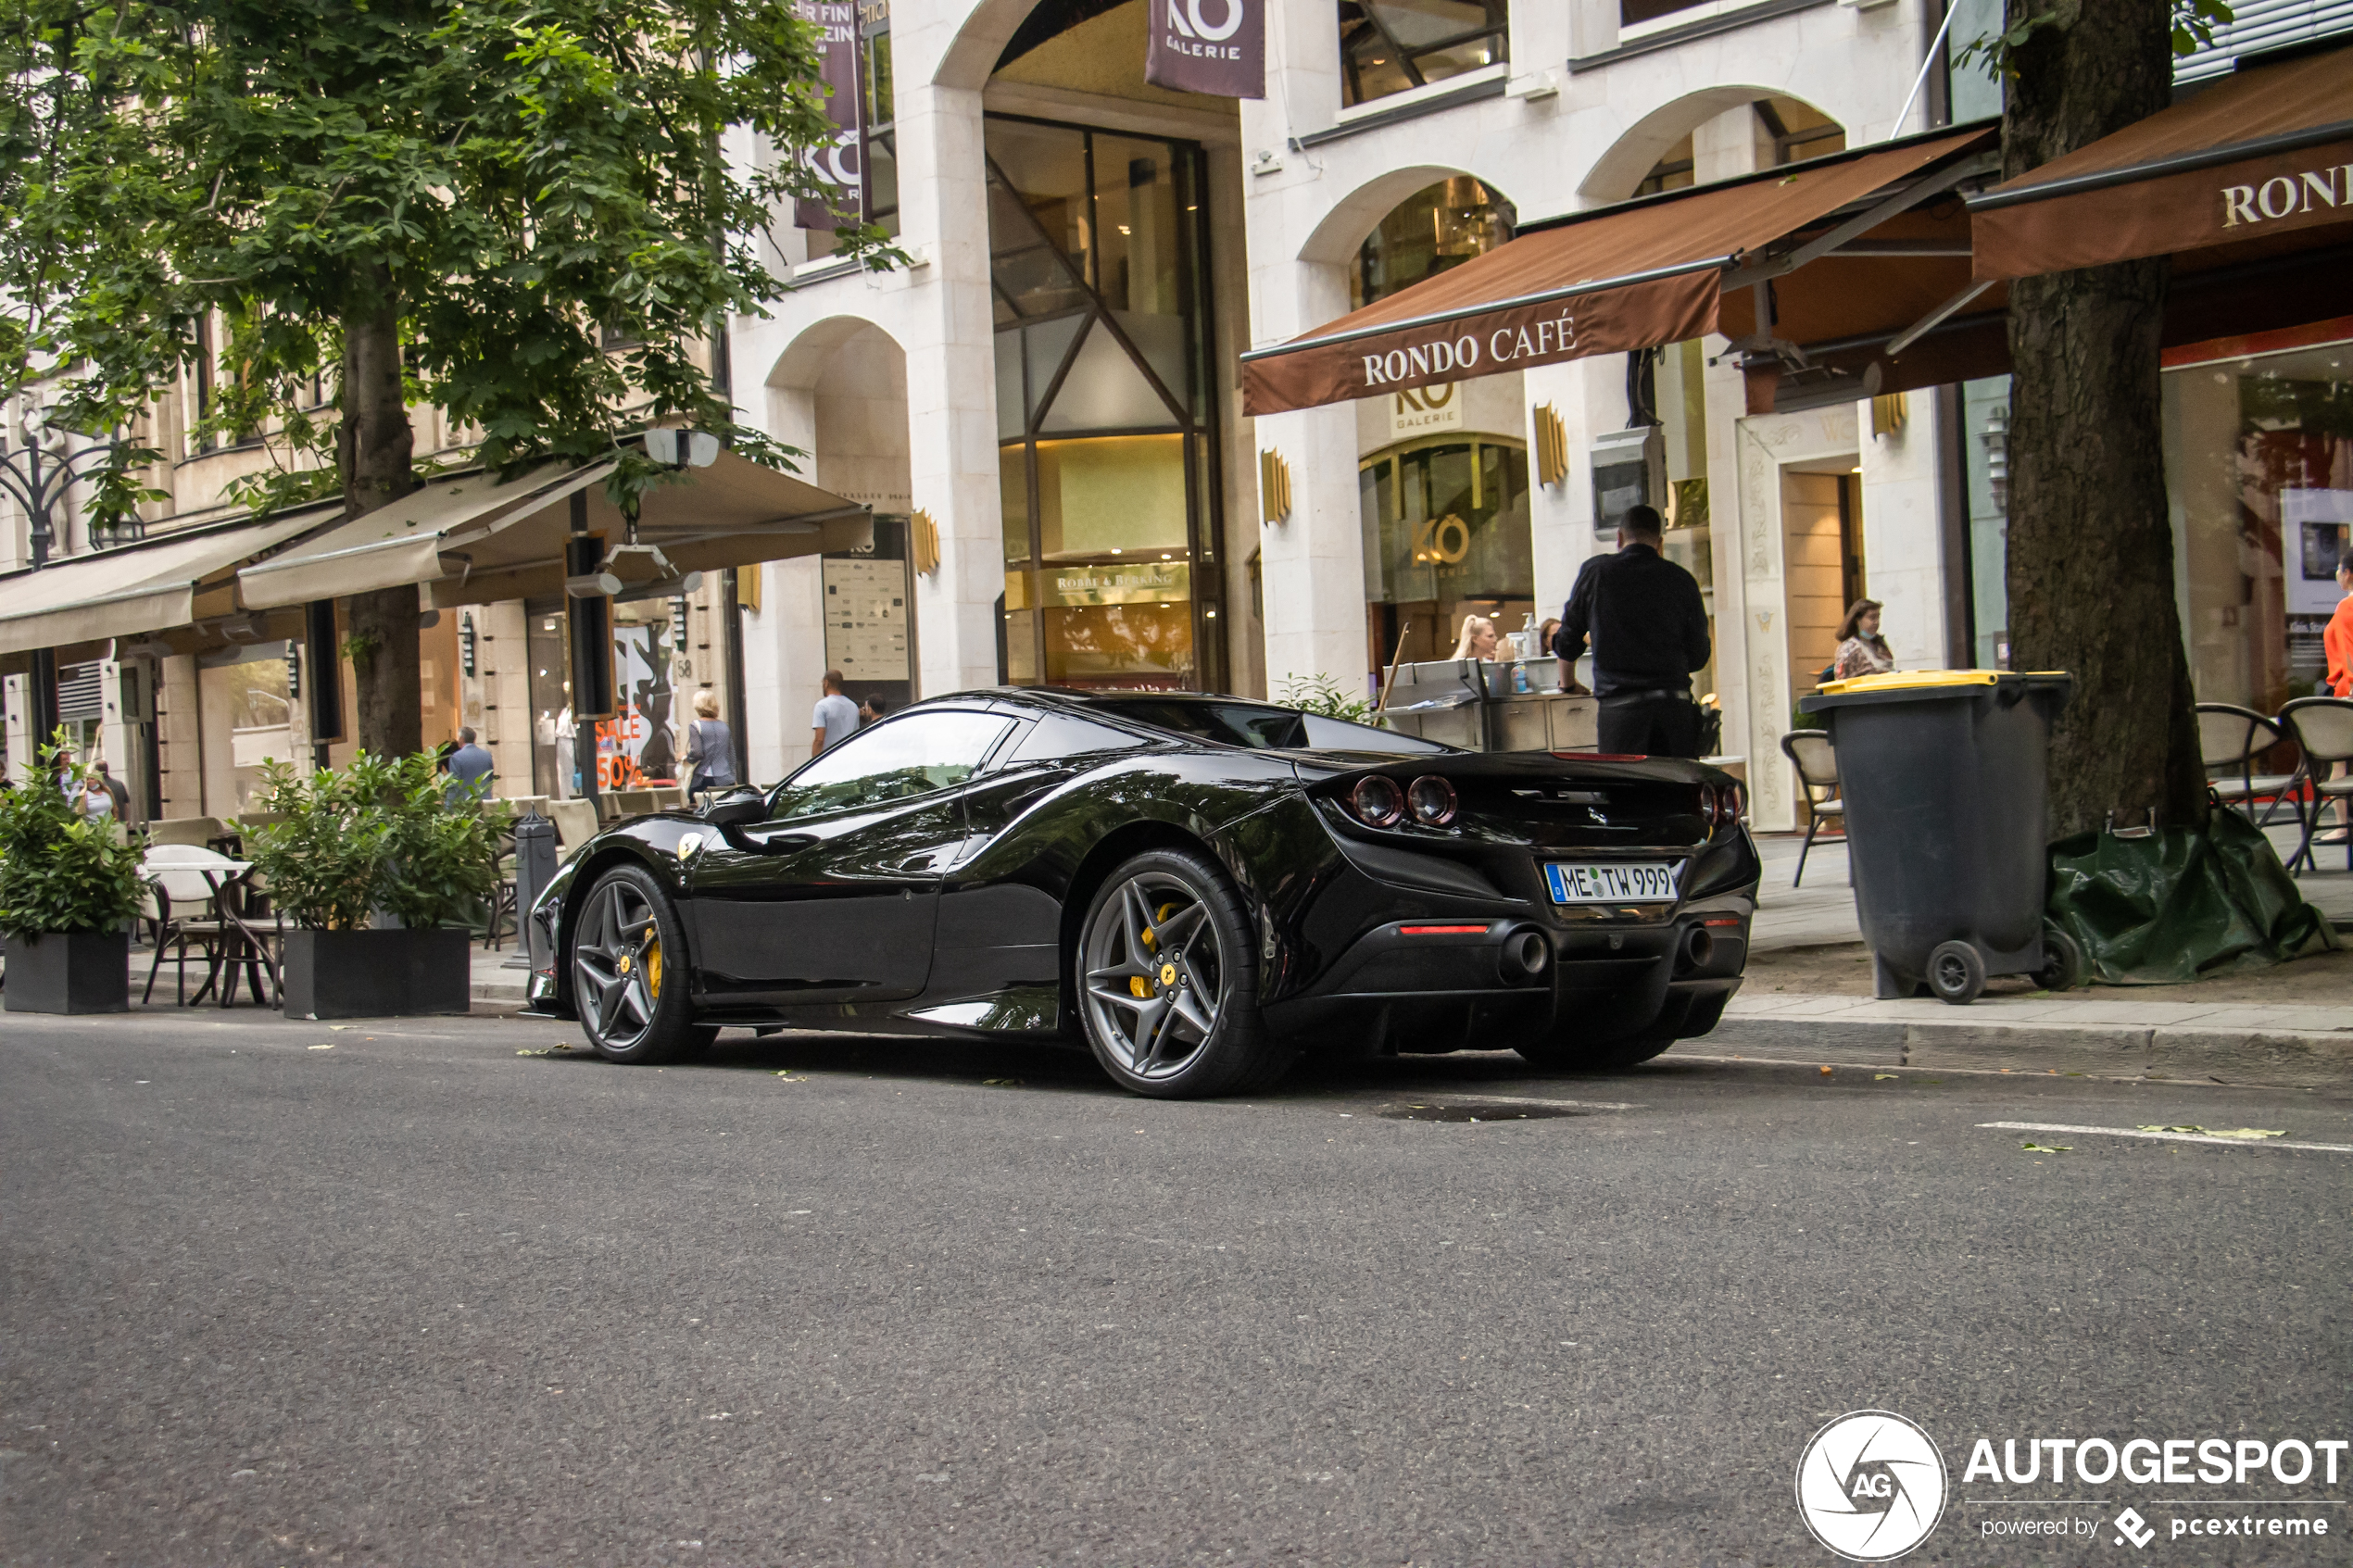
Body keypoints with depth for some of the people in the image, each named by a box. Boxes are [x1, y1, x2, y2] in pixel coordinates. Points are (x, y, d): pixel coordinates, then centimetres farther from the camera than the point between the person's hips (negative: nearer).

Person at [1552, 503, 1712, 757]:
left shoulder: (1596, 572, 5)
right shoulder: (1681, 579, 7)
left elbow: (1567, 640, 14)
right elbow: (1698, 657, 11)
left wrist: (1567, 683, 32)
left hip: (1619, 708, -1)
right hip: (1675, 706, 1)